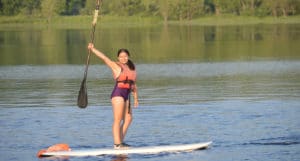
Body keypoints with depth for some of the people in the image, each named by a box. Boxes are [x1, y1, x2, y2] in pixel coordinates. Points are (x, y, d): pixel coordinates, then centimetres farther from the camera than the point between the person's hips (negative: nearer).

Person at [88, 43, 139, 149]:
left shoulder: (132, 69, 16)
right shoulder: (116, 66, -3)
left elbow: (133, 85, 20)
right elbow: (104, 57, -13)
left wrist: (135, 98, 17)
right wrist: (92, 49, -23)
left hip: (126, 96, 8)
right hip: (118, 94, -8)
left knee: (128, 119, 10)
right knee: (118, 120, -8)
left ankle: (120, 141, 19)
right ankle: (117, 144, -8)